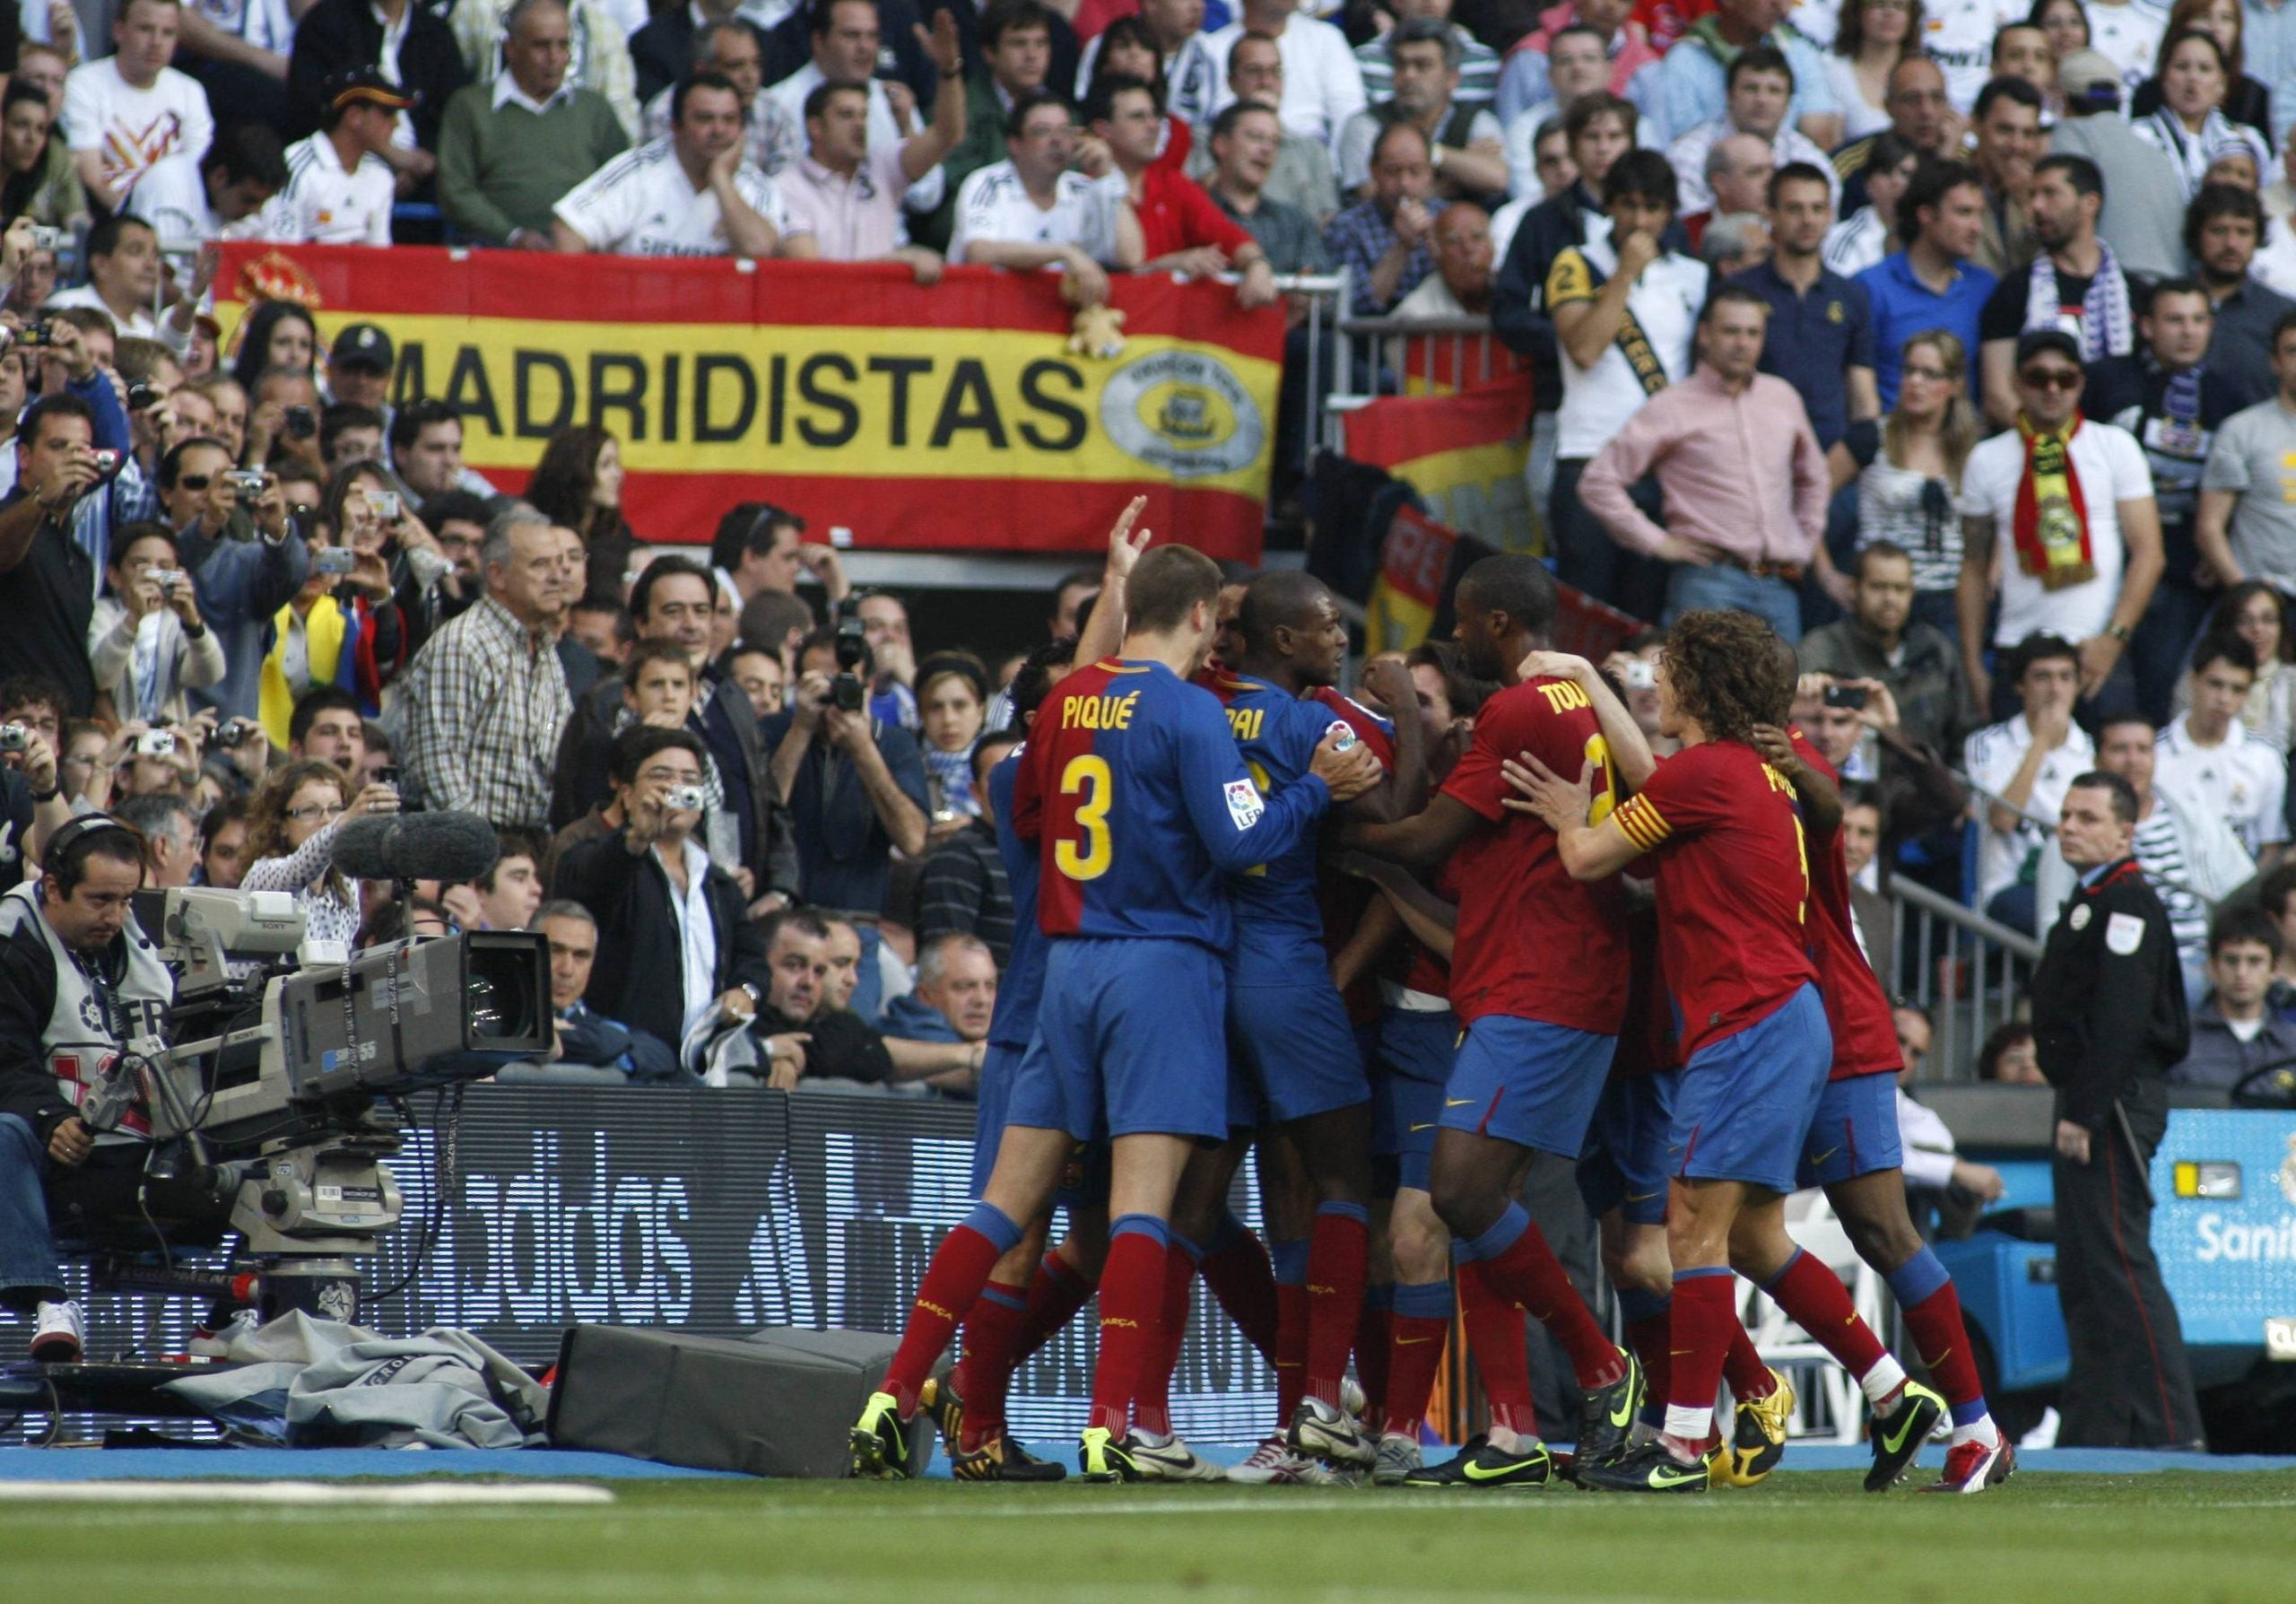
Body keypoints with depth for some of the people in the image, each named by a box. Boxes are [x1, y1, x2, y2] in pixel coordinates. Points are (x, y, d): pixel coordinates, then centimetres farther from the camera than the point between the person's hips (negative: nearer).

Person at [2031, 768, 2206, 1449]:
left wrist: (2084, 1112, -24)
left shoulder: (2128, 903, -11)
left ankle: (2170, 1430, -17)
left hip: (2116, 1105, -11)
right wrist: (2073, 1109, 16)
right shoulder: (2090, 903, 21)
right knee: (2083, 1275, 11)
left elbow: (2119, 1020, -21)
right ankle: (2093, 1429, 15)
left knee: (2120, 1265, -14)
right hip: (2090, 1107, 11)